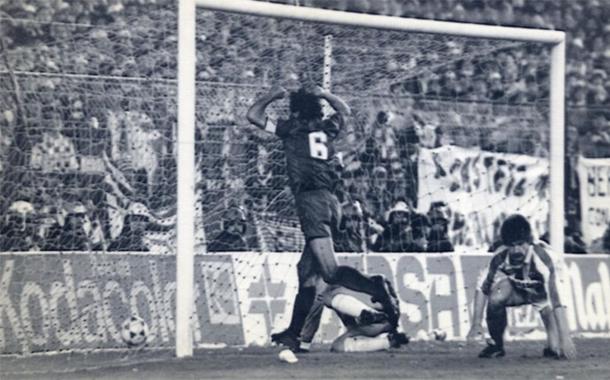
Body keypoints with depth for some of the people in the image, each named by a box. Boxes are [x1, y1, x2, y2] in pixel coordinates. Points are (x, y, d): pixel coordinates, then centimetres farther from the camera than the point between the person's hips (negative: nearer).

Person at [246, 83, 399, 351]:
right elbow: (345, 110, 37)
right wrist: (322, 94, 37)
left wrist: (271, 96, 22)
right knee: (306, 269, 13)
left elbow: (253, 115, 9)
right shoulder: (327, 127, 16)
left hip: (310, 200, -7)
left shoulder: (292, 128, 3)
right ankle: (295, 333, 17)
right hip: (331, 201, 7)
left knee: (330, 271, -15)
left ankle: (375, 287, -37)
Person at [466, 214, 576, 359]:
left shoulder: (542, 257, -39)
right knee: (496, 298, -31)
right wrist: (476, 324, -23)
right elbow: (482, 289, -16)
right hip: (517, 289, 3)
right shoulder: (500, 257, -27)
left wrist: (565, 338, -49)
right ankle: (496, 345, -7)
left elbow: (557, 300, -44)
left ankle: (552, 348, 10)